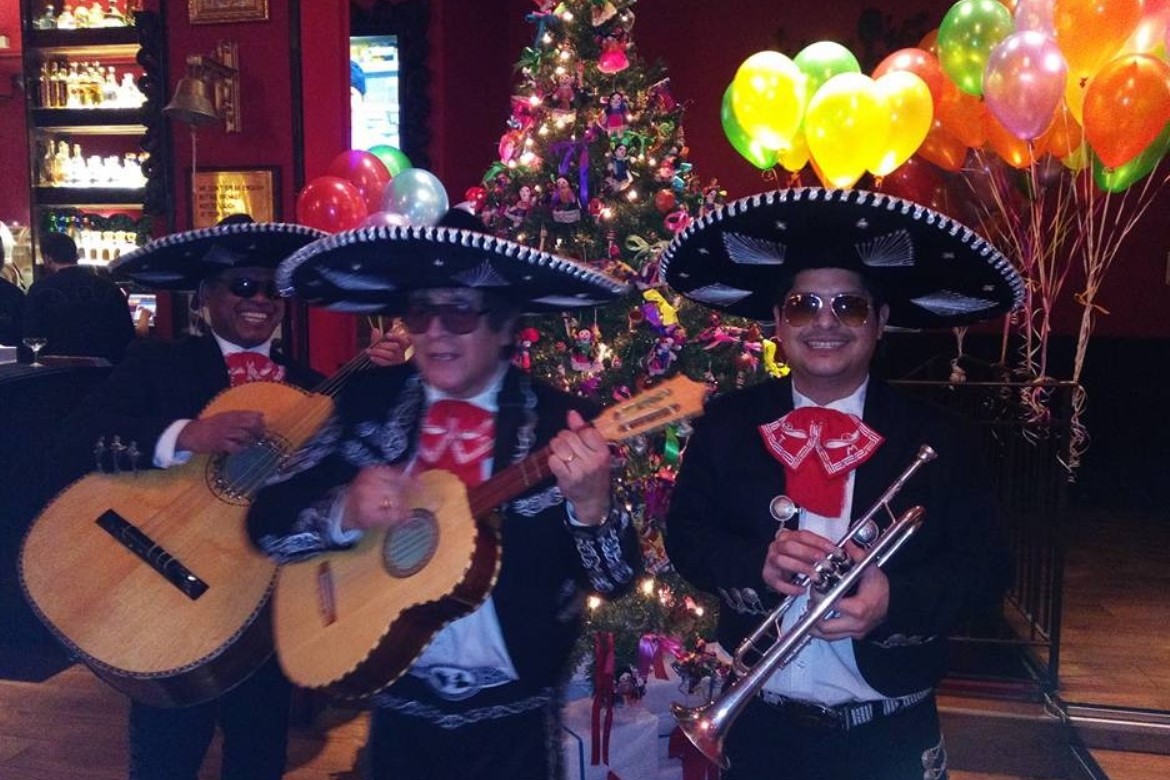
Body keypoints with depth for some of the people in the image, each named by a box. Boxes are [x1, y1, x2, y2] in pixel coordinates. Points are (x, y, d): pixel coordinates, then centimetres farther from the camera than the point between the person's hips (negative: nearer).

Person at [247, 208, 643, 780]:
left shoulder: (559, 423, -13)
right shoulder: (369, 402, -5)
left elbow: (615, 581, -13)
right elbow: (267, 523, -3)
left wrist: (590, 503, -32)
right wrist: (344, 511, -22)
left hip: (511, 716, -2)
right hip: (398, 705, 3)